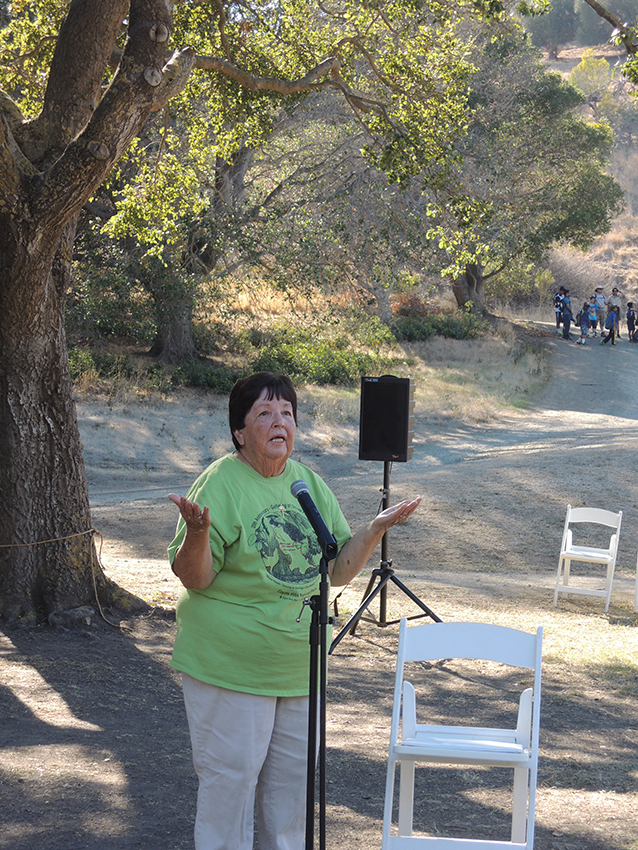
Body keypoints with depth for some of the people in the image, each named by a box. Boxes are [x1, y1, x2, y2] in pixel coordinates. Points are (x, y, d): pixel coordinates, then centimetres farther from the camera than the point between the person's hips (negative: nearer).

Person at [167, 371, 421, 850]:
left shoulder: (310, 483, 7)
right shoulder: (220, 484, -12)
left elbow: (339, 572, 10)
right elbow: (195, 578, -15)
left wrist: (376, 529, -4)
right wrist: (197, 533, -34)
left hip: (299, 667, 6)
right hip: (230, 668, -6)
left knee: (293, 781, 16)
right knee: (230, 780, 2)